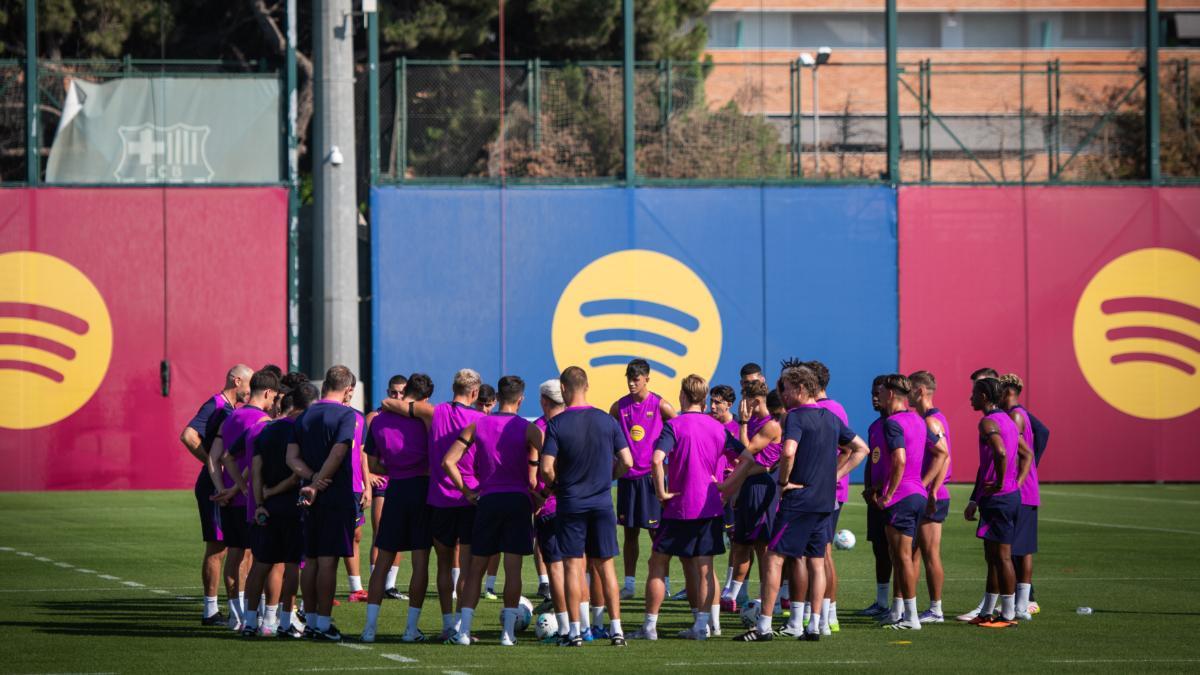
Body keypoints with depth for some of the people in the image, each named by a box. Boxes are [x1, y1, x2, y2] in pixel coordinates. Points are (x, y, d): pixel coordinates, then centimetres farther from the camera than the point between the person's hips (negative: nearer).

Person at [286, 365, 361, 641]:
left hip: (312, 498, 6)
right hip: (338, 497, -5)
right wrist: (318, 484, -13)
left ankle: (311, 621, 13)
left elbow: (292, 457, 3)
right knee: (328, 561, -4)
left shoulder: (304, 417, 11)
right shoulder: (346, 415, -8)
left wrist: (311, 478, -10)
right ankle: (323, 623, -4)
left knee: (311, 560, 10)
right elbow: (338, 453, -18)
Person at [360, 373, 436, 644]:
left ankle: (370, 626, 2)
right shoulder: (424, 416, -4)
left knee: (383, 561, 8)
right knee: (420, 561, 2)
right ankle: (412, 628, 1)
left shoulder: (378, 420, 5)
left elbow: (374, 466, 10)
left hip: (395, 490, 2)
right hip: (423, 487, -2)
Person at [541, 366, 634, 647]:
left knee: (572, 566, 2)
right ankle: (616, 629, 5)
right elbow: (627, 462, 0)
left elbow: (546, 468, -15)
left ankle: (574, 631, 1)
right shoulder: (607, 421, 0)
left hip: (570, 504, -2)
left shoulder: (556, 424, -9)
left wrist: (554, 486, 6)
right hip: (602, 503, 2)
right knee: (606, 566, 8)